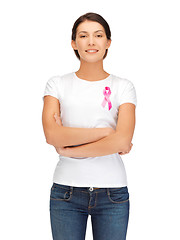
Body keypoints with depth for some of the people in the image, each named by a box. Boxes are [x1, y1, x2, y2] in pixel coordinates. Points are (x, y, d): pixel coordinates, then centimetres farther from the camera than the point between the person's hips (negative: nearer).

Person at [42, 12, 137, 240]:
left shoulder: (123, 87, 3)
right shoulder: (57, 84, 4)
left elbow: (123, 140, -12)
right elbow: (52, 135, -11)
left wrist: (68, 150, -9)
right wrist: (106, 131, -12)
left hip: (112, 194, 0)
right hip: (66, 191, 0)